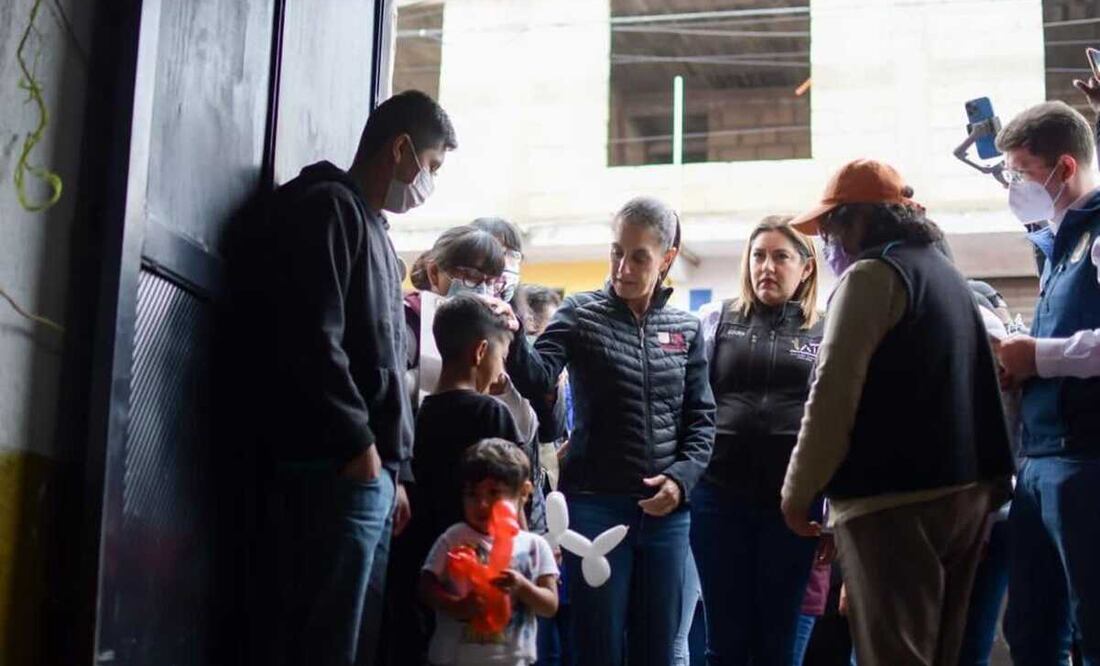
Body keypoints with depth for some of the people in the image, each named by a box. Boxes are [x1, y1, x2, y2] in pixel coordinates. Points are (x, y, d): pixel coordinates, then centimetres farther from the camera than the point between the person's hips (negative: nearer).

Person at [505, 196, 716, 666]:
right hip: (595, 504, -3)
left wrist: (682, 477, -6)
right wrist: (512, 338, -37)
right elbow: (536, 380, -17)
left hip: (666, 510, 3)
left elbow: (701, 416, 10)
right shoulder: (581, 315, -2)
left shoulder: (685, 329, 8)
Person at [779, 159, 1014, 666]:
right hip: (966, 490, 10)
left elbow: (834, 393, -16)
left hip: (894, 498, -9)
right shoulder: (946, 273, 20)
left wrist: (797, 491, -9)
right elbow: (987, 376, 25)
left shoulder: (873, 274, -10)